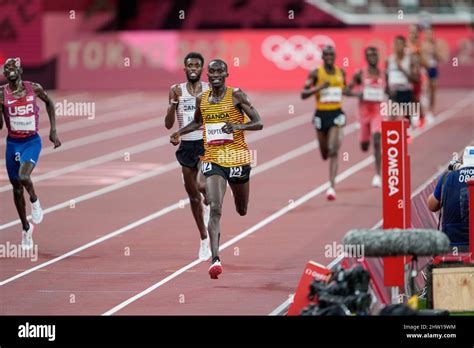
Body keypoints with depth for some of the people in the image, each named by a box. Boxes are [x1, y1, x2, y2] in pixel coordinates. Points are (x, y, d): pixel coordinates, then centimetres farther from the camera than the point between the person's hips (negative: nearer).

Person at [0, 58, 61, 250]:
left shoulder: (34, 88, -7)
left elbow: (49, 102, 12)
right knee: (17, 188, 9)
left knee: (23, 177, -27)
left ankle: (35, 201, 7)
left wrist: (53, 130, 9)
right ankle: (26, 228, 27)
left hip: (32, 141, -2)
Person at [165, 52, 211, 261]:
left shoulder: (211, 91, -2)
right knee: (193, 196, 10)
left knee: (202, 185, -29)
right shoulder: (177, 91, 1)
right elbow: (168, 124, -4)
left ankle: (208, 204, 5)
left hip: (206, 144, -2)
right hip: (186, 146, 2)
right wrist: (174, 101, -18)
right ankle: (204, 240, 23)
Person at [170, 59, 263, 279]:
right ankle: (215, 259, -25)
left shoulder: (236, 96, -6)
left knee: (242, 211, 18)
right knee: (215, 209, -18)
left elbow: (259, 123, -9)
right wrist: (179, 133, 10)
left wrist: (239, 126, -27)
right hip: (212, 160, 1)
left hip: (238, 158, -1)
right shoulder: (202, 99, 6)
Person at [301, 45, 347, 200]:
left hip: (336, 114, 0)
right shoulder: (316, 73, -5)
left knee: (333, 151, -16)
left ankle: (332, 186, -22)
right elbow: (303, 94, -10)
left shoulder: (341, 72, 5)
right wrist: (319, 87, -21)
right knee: (325, 154, 13)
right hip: (321, 115, 0)